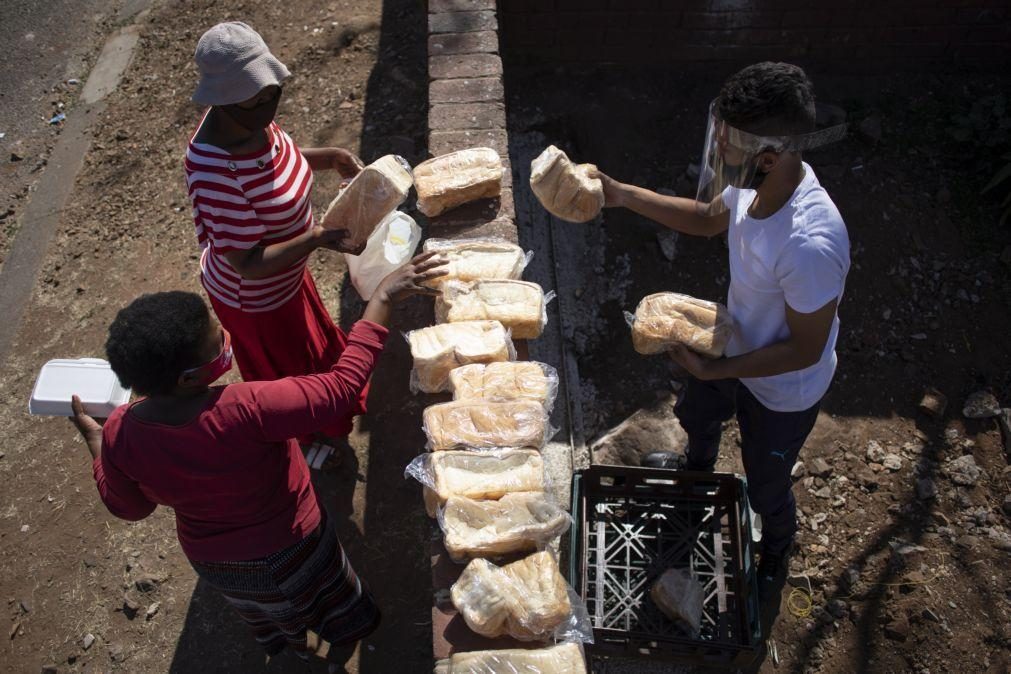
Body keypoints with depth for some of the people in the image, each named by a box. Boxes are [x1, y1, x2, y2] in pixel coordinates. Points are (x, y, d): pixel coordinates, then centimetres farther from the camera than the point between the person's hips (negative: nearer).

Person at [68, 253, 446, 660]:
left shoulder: (119, 433, -25)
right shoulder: (245, 411, -43)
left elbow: (128, 507, -8)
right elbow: (342, 386, -38)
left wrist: (94, 440, 5)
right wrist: (383, 298, -33)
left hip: (209, 560, 4)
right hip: (287, 551, -4)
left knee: (263, 605, 38)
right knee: (321, 585, 32)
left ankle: (299, 641, 68)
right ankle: (345, 629, 63)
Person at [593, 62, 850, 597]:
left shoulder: (811, 246, -44)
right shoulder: (756, 183, -21)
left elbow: (805, 350, -30)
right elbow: (708, 218, 1)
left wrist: (712, 369, -29)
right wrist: (623, 195, -6)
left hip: (781, 389, -7)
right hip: (735, 347, 7)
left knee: (765, 490, 21)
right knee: (696, 415, 36)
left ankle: (776, 554, 57)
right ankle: (698, 467, 72)